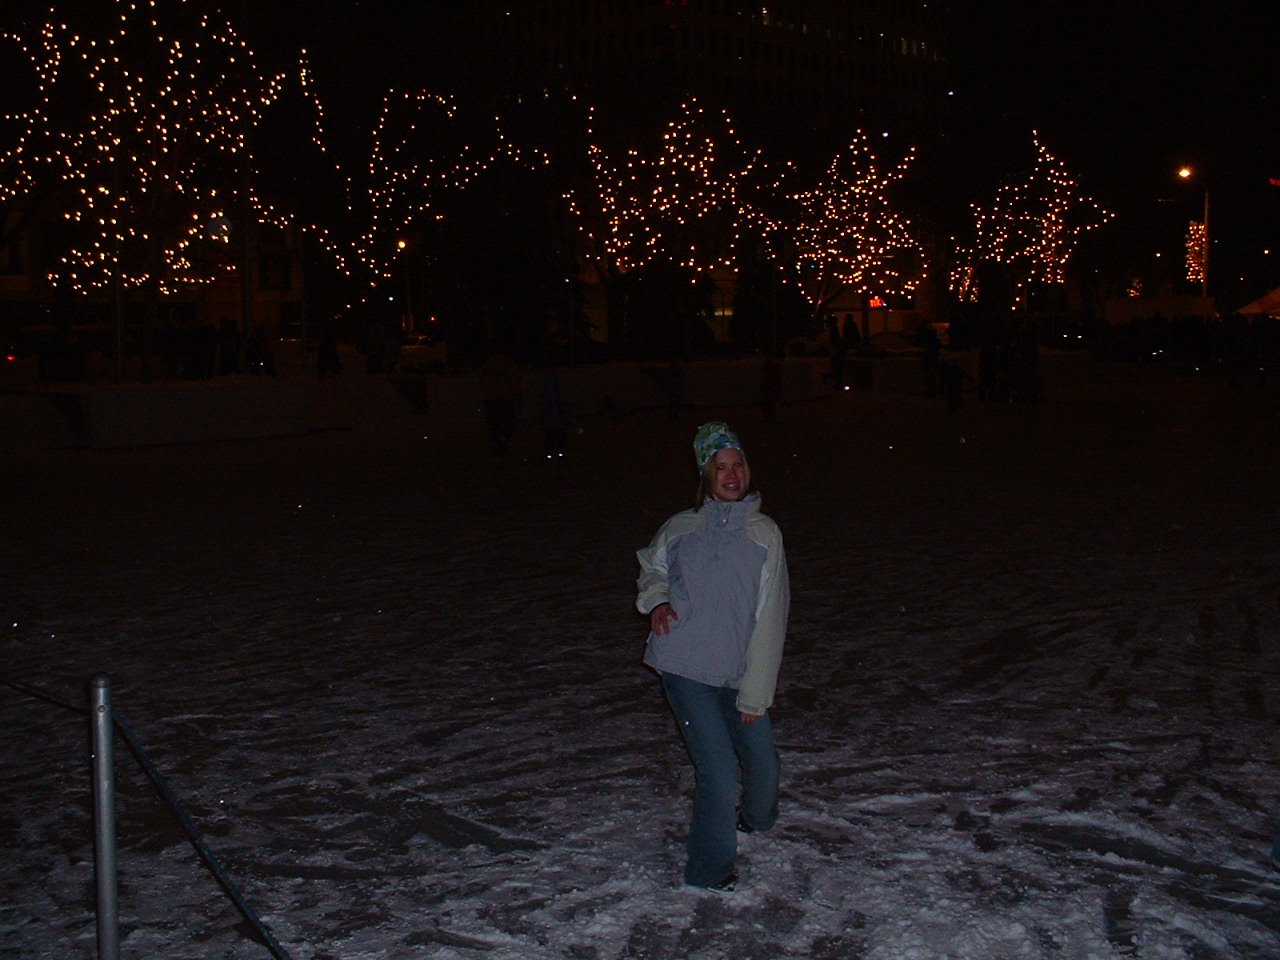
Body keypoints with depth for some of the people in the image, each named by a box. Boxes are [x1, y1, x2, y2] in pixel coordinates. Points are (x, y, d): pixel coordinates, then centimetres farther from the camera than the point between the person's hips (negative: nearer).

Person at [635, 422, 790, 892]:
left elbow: (768, 618, -1)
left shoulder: (765, 534, 1)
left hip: (738, 675, 2)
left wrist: (755, 693, -4)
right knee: (717, 767, -9)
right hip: (684, 669, -2)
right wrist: (657, 600, -1)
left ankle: (755, 818, 47)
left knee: (763, 762, 11)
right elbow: (651, 567, 23)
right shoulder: (680, 528, 2)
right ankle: (712, 869, 12)